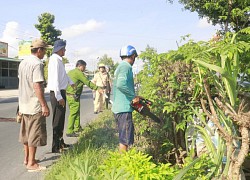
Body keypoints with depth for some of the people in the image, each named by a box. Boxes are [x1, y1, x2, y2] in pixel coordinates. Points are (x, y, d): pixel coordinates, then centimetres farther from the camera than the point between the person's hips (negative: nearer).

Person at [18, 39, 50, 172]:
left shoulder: (23, 63, 10)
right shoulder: (37, 64, -17)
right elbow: (37, 87, -23)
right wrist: (44, 105, -20)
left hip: (24, 104, 9)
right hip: (35, 105, -9)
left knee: (26, 133, 17)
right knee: (35, 134, 0)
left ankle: (27, 158, 29)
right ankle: (31, 163, 6)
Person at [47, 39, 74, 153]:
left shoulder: (59, 60, 14)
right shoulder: (55, 60, -17)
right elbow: (55, 79, -24)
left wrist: (71, 82, 49)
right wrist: (59, 96, -28)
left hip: (61, 92, 10)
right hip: (57, 93, -10)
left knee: (61, 119, 18)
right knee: (57, 120, -5)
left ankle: (60, 142, 30)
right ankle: (56, 147, 1)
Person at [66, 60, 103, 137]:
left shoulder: (70, 72, 17)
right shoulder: (78, 72, -12)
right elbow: (87, 82, -16)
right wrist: (97, 88, -14)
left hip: (68, 94, 10)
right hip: (73, 96, -10)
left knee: (76, 112, 17)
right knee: (73, 113, -6)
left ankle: (77, 128, 26)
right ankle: (70, 132, -4)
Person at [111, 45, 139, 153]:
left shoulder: (120, 67, 17)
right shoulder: (126, 66, -12)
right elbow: (121, 84, -27)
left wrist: (132, 97, 14)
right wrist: (134, 96, -17)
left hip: (117, 107, 10)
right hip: (124, 108, -10)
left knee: (123, 135, 19)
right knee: (125, 138, -4)